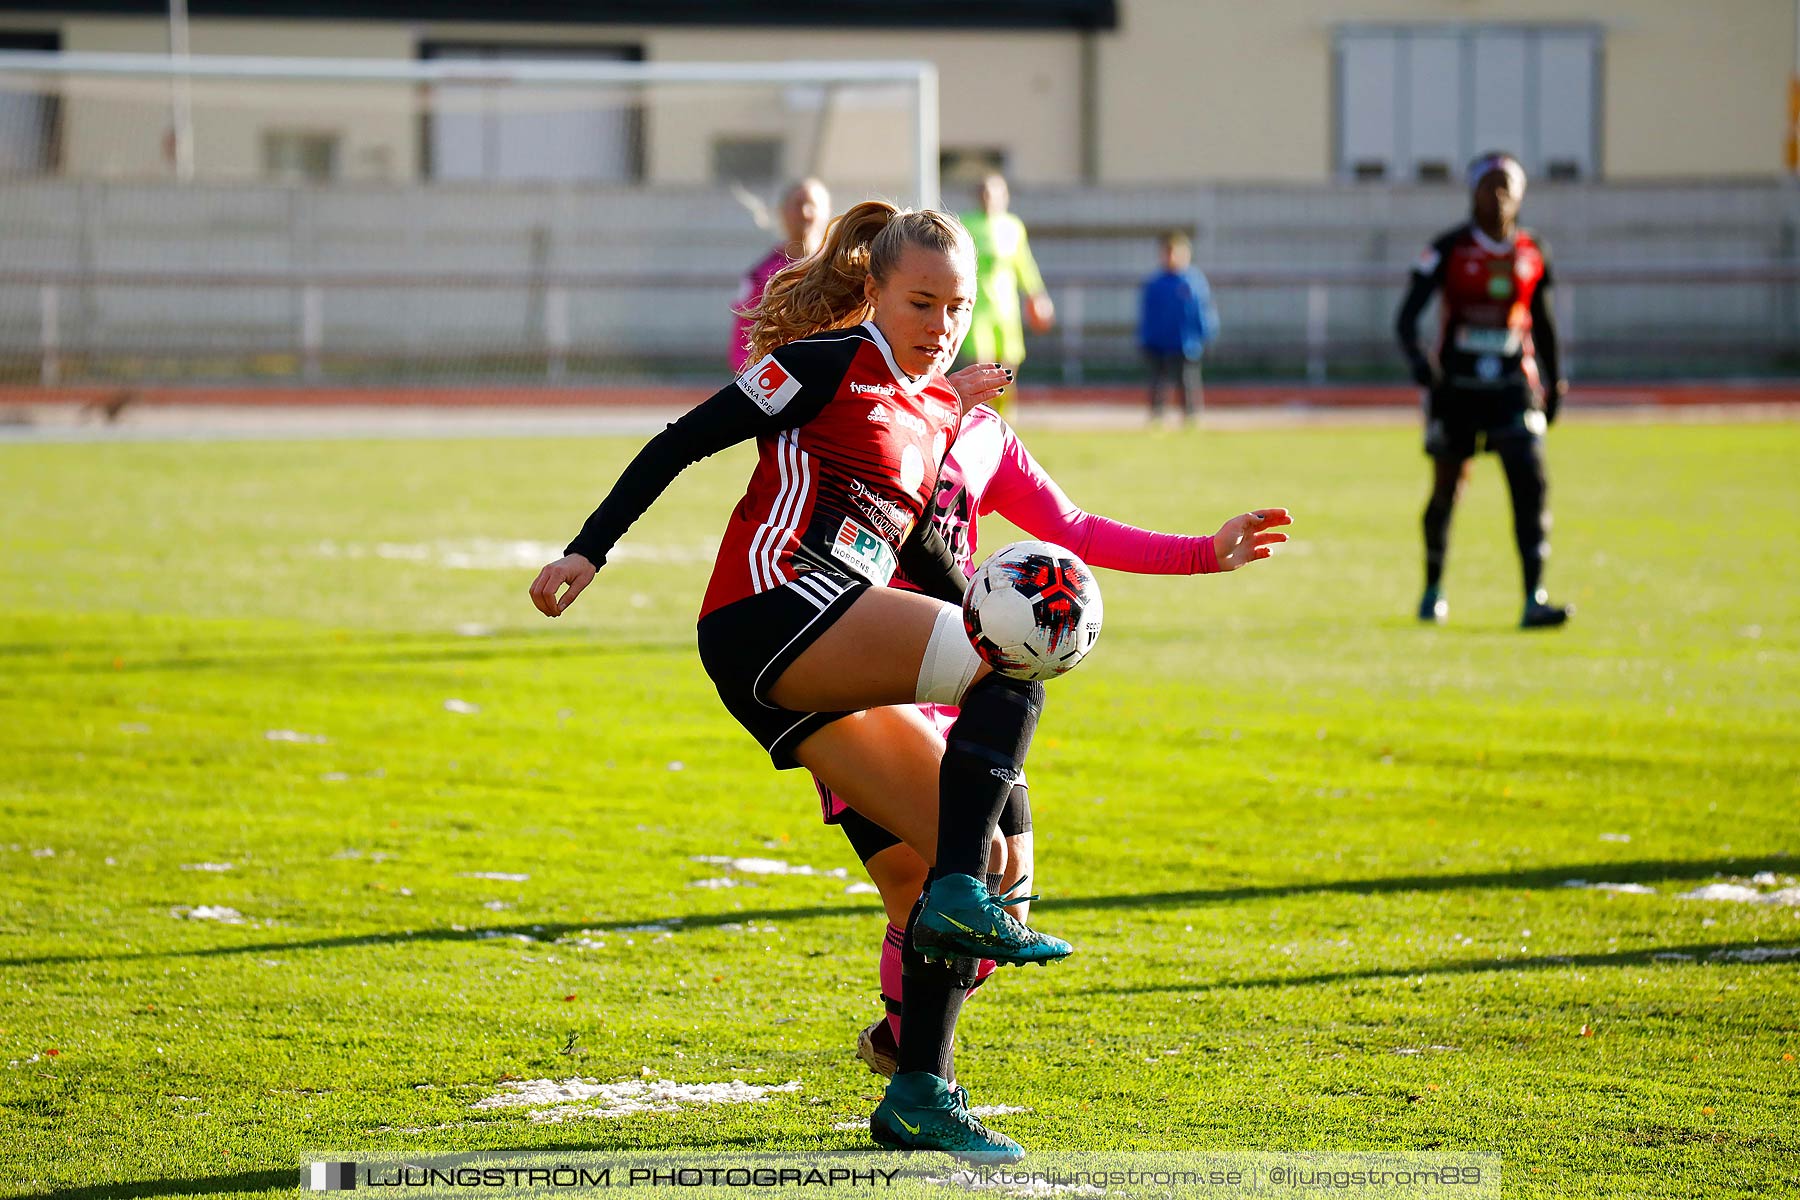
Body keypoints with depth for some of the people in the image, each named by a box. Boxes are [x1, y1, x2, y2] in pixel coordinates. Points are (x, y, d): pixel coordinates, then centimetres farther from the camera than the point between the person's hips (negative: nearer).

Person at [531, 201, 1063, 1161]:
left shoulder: (935, 413, 23)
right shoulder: (832, 363, 0)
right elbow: (685, 440, -2)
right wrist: (588, 550, -9)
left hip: (819, 678, 8)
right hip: (774, 606, -8)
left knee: (969, 853, -1)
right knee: (1016, 669, -21)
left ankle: (919, 1093, 0)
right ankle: (960, 897, -31)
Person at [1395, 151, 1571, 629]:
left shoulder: (1532, 253, 3)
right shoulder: (1449, 249, -6)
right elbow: (1407, 316, -9)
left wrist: (1554, 382, 19)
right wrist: (1417, 359, -28)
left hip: (1512, 387, 2)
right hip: (1457, 387, -1)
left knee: (1530, 483, -14)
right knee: (1447, 489, 9)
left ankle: (1534, 599, -17)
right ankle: (1433, 588, 30)